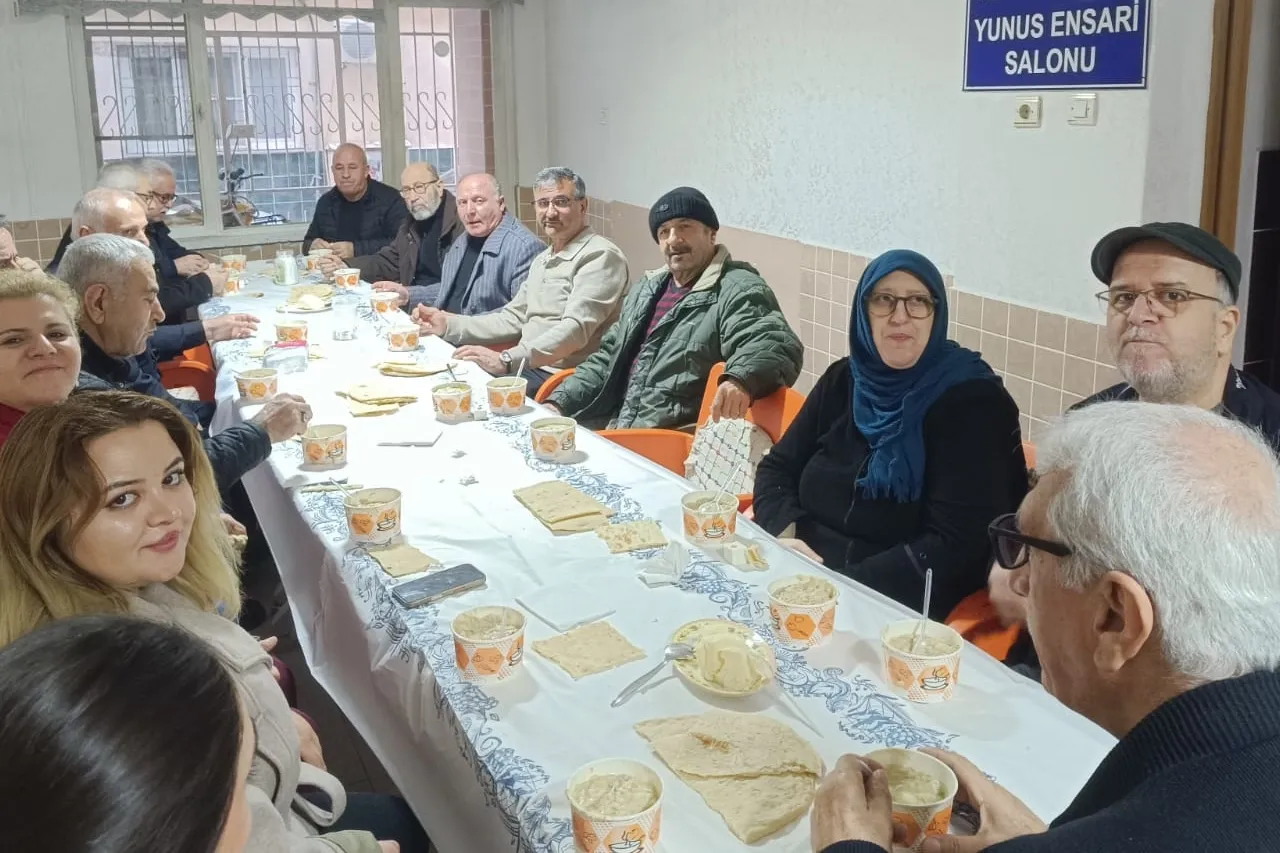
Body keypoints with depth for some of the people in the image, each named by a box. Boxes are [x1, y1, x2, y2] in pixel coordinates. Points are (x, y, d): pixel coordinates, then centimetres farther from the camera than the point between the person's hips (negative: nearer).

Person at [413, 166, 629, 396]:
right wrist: (448, 324, 10)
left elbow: (576, 328, -21)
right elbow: (513, 319, 22)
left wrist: (506, 360, -30)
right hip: (527, 369, 8)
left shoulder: (600, 256, -10)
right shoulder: (542, 260, 21)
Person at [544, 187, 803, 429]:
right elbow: (608, 358, 26)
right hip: (617, 431, 8)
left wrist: (740, 380, -47)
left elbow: (774, 345, -25)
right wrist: (560, 403, 12)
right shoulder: (647, 289, 19)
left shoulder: (738, 290, -8)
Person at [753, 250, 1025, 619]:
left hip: (901, 608, -6)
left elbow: (955, 546, -17)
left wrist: (838, 582, -22)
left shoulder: (972, 402, -10)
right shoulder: (844, 379, 8)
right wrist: (785, 534, -9)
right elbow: (777, 468, 12)